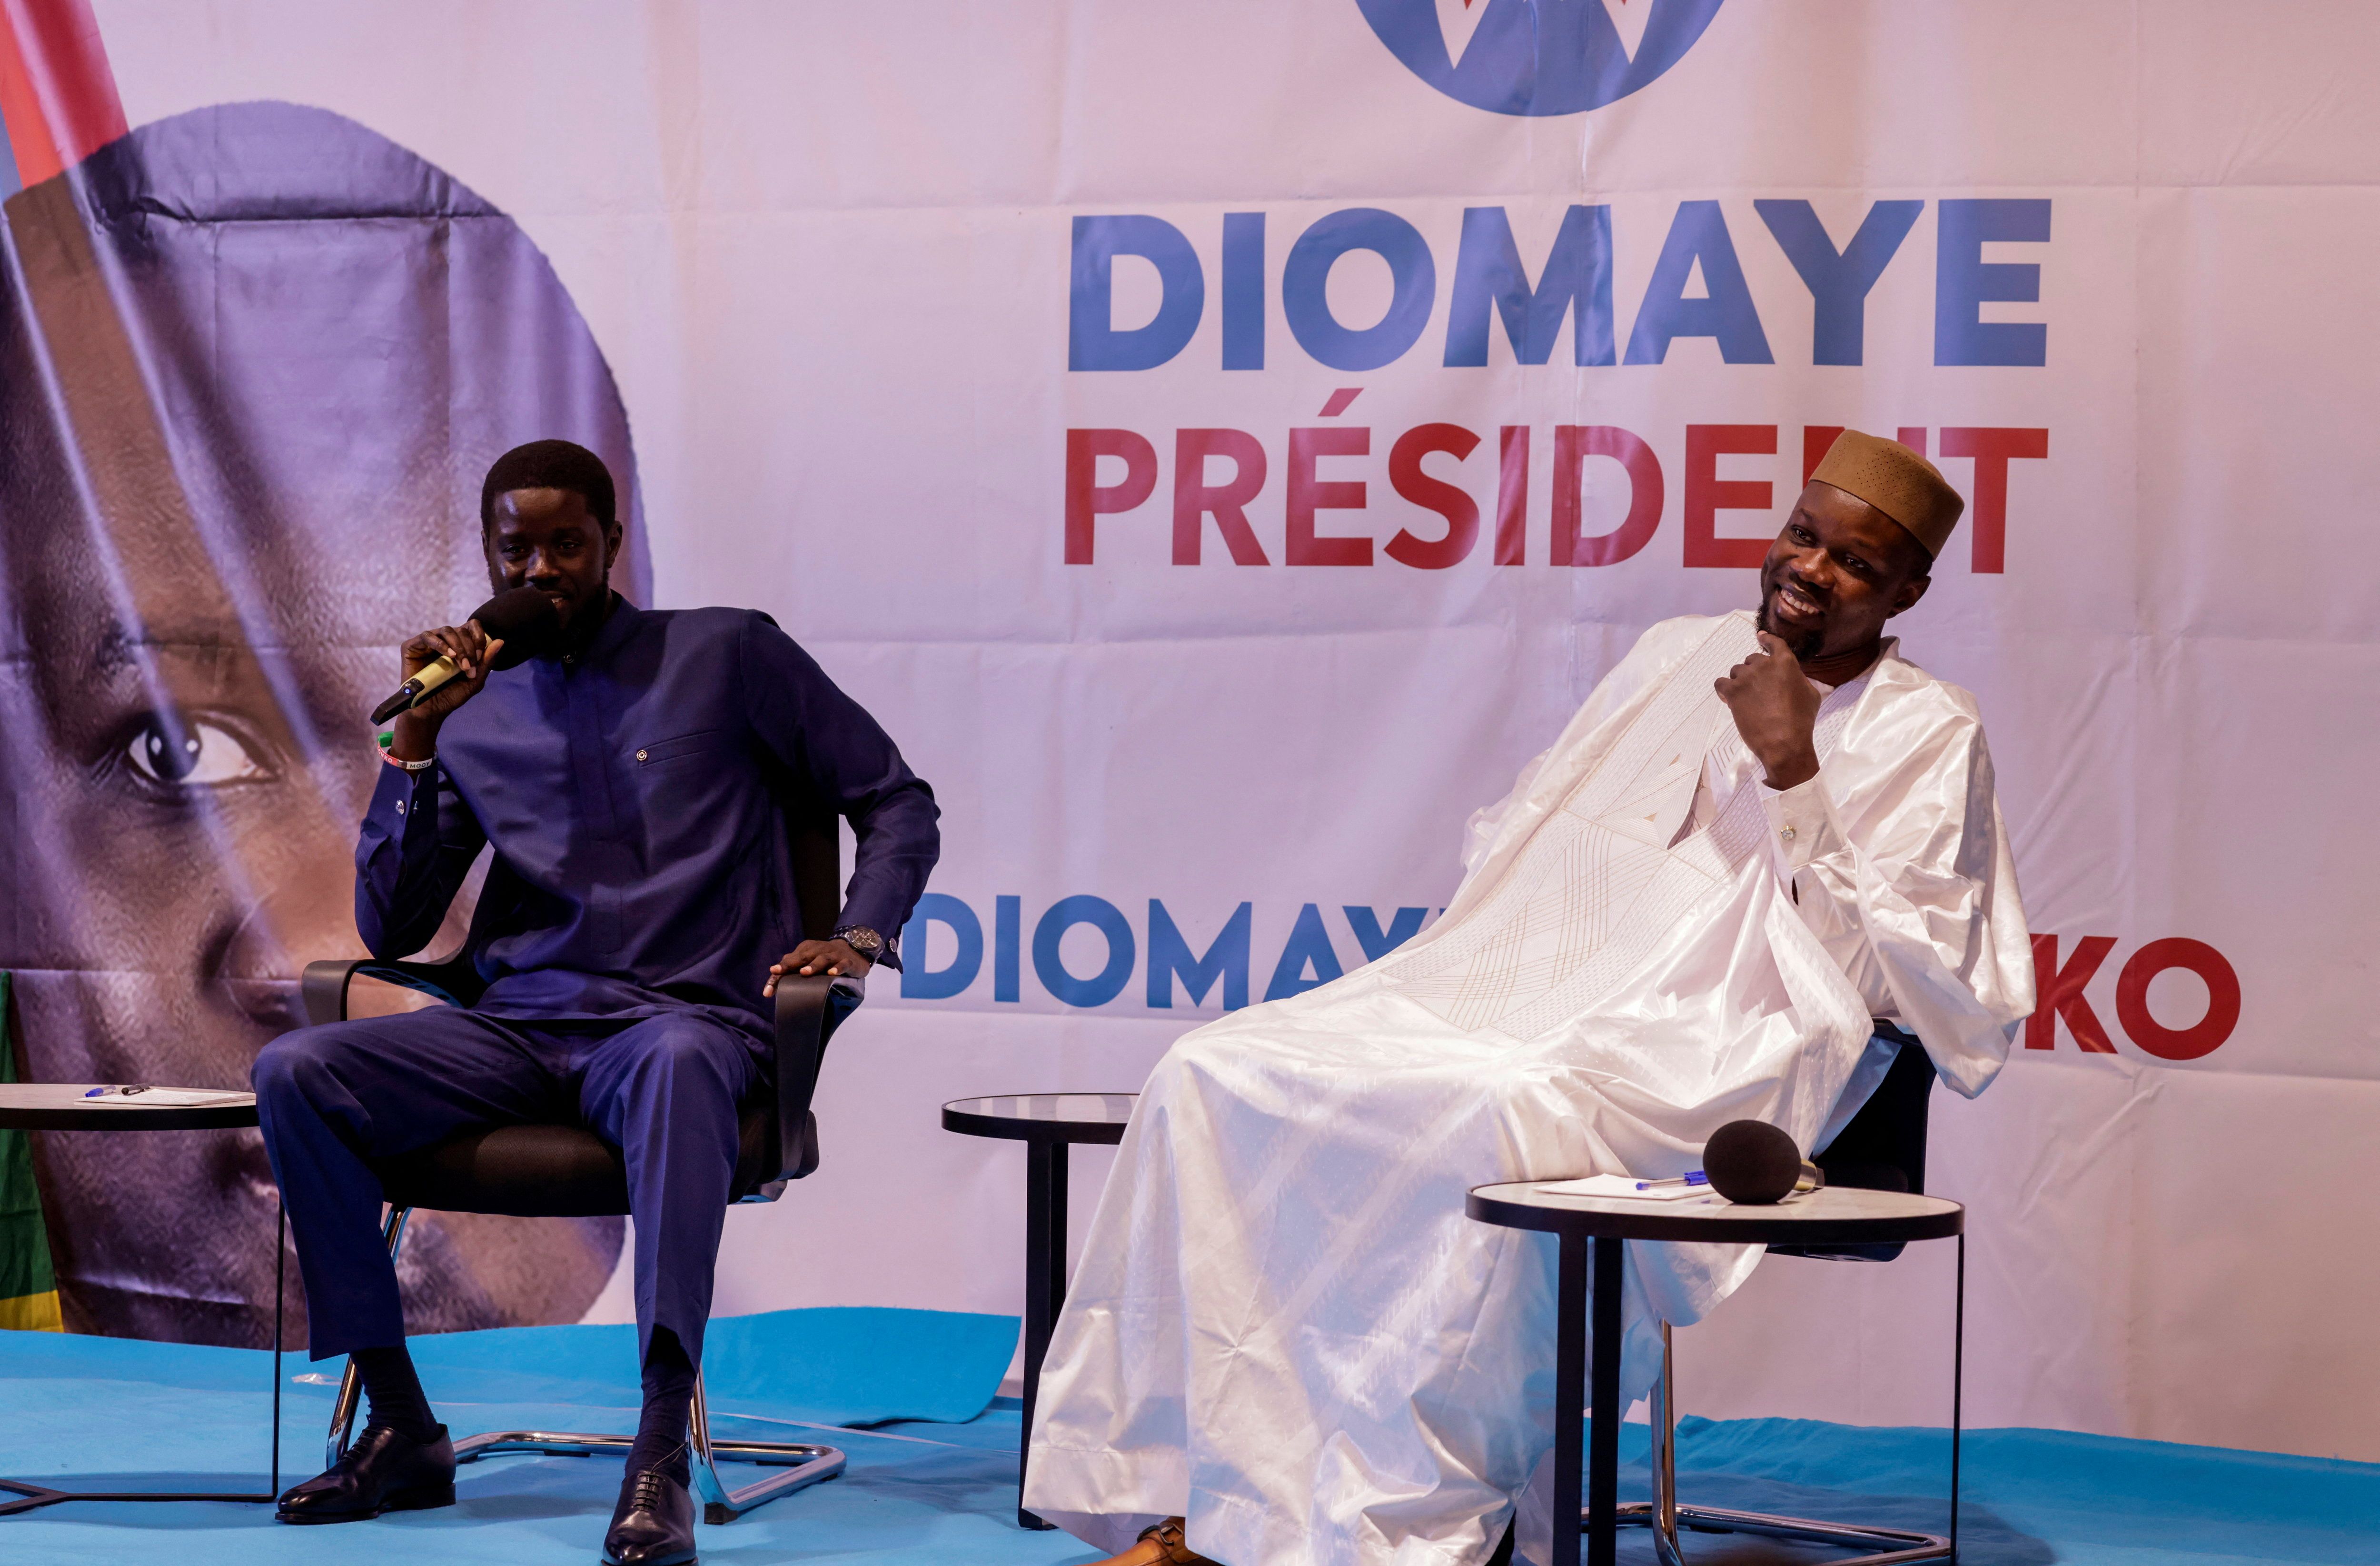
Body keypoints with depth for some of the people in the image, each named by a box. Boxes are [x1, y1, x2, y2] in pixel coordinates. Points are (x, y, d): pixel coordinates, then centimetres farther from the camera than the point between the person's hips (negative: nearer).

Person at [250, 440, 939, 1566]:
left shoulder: (726, 655, 10)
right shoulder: (476, 712, 17)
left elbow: (895, 802, 13)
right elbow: (390, 929, 11)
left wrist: (859, 936, -5)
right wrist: (417, 737, 2)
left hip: (684, 1017, -4)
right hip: (517, 1029, 4)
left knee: (676, 1061, -42)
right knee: (294, 1072, -22)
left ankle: (662, 1452, -47)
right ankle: (400, 1430, -16)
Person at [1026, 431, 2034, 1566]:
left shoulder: (1928, 737, 5)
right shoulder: (1677, 654, 23)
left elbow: (1895, 978, -5)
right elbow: (1518, 835, 28)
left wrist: (1792, 773, -11)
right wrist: (1443, 969, 9)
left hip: (1716, 1039, -6)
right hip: (1520, 988, 6)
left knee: (1505, 1122, -40)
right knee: (1215, 1078, -15)